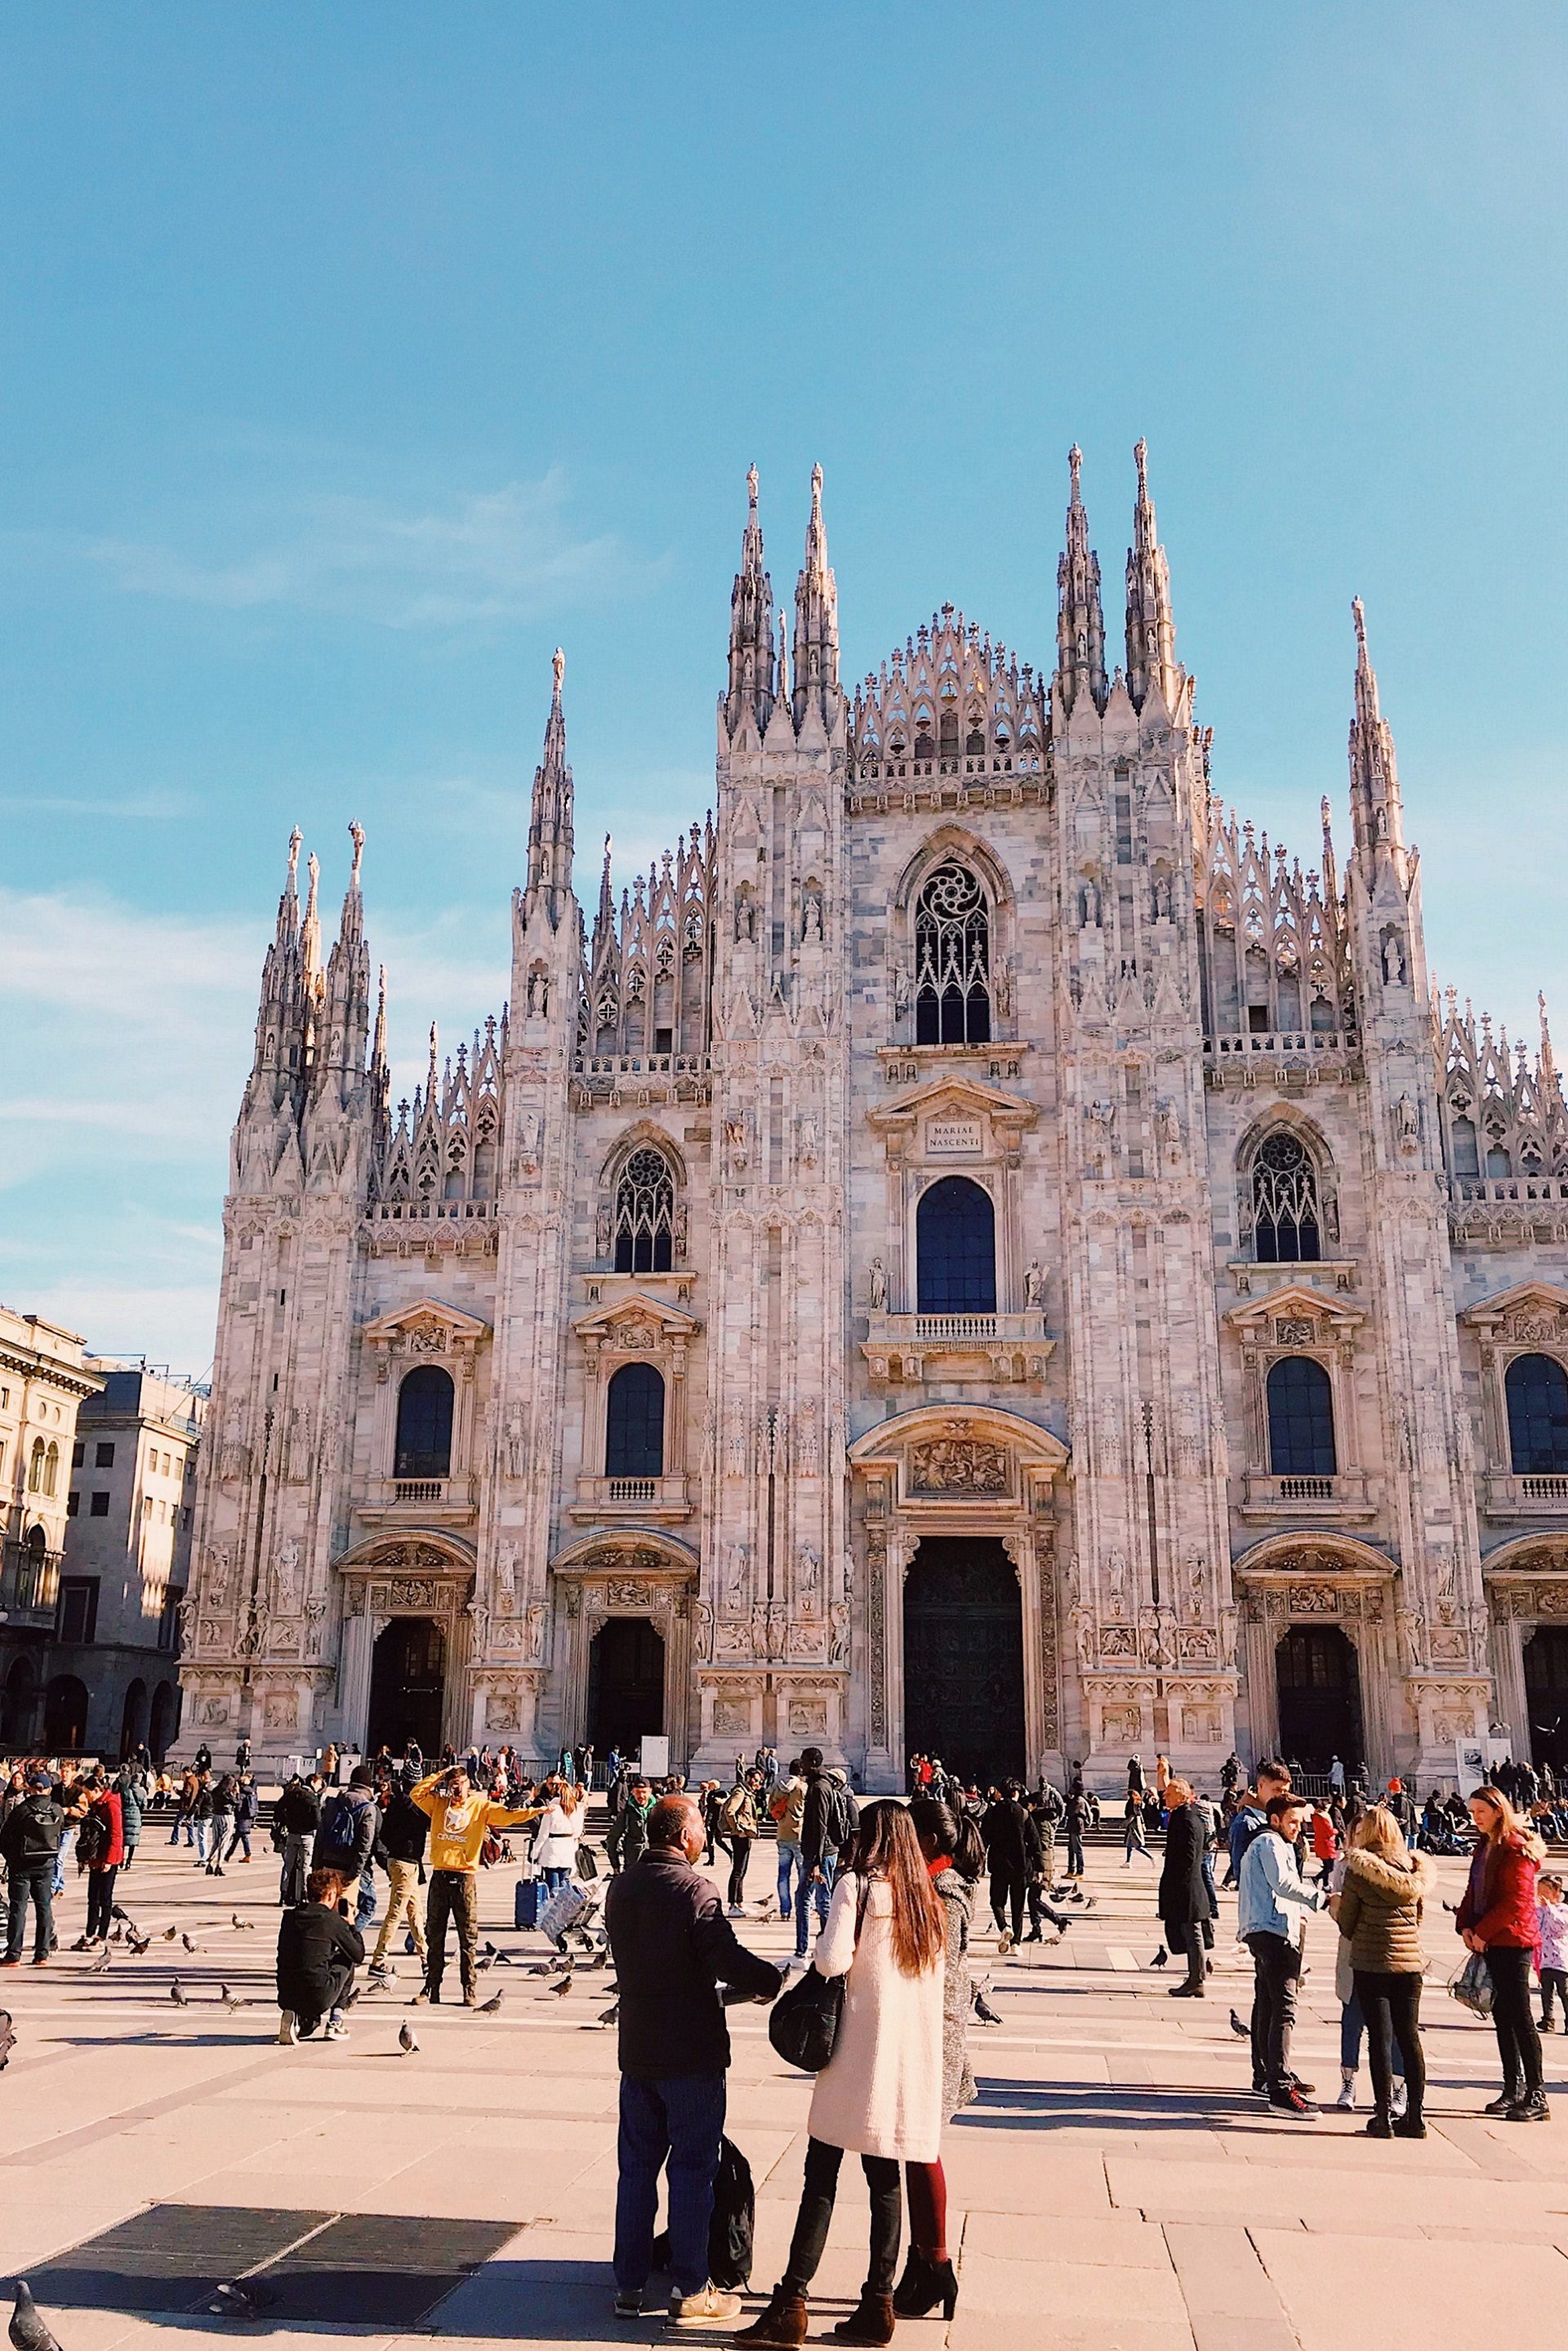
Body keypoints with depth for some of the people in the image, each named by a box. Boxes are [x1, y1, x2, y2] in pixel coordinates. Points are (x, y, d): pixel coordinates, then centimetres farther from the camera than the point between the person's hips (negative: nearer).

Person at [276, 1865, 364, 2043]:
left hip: (286, 1996, 5)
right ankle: (335, 2023, 16)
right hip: (318, 1998, -5)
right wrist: (352, 1926, 19)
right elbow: (359, 1955, 4)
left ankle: (300, 2022, 6)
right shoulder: (333, 1920, -7)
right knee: (347, 1961, 22)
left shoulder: (289, 1916, 8)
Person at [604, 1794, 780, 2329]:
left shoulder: (620, 1887, 6)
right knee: (692, 2168, 4)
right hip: (691, 2052, -6)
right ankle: (689, 2292, 11)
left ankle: (629, 2285, 21)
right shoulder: (693, 1889, -18)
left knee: (636, 2165, 14)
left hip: (637, 2048, 7)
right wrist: (773, 1981, -8)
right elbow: (728, 1959, -26)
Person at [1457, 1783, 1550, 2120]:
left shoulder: (1517, 1848, -12)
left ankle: (1536, 2096, -1)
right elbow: (1474, 1892, 16)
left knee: (1519, 2017, -6)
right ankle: (1513, 2088, 20)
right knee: (1501, 2015, 12)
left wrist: (1483, 1932, -16)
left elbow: (1518, 1901, -19)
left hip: (1513, 1942, -9)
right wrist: (1465, 1925, -1)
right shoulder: (1485, 1847, 15)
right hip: (1488, 1941, 9)